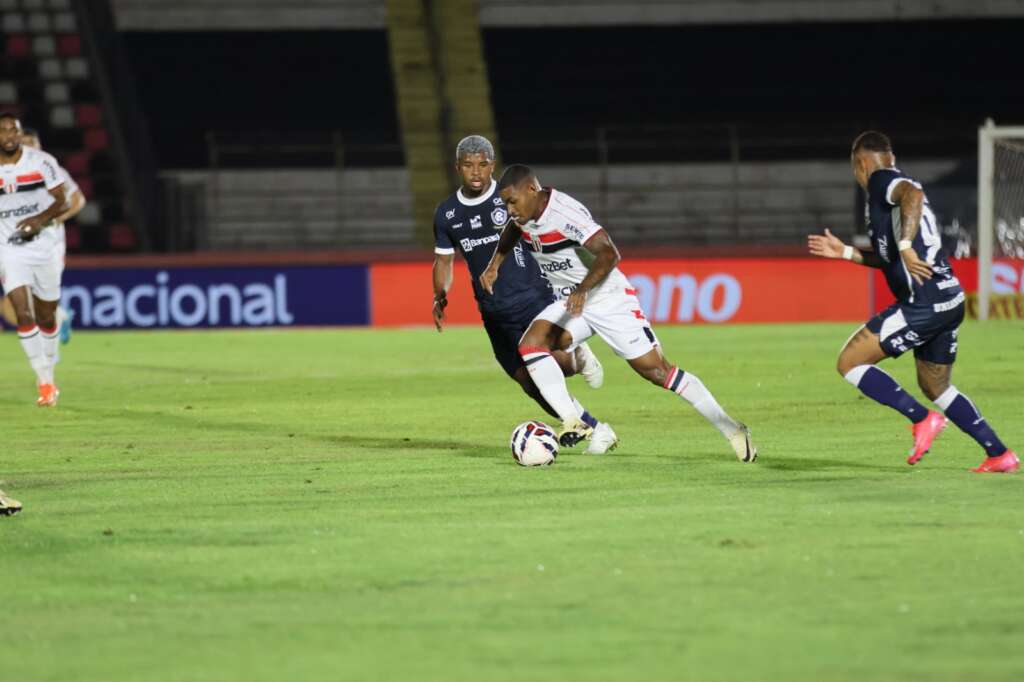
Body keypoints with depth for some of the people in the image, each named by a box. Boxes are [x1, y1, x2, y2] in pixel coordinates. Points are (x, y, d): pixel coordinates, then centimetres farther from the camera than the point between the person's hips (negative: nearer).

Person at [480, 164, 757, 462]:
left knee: (656, 370, -8)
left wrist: (583, 289, -46)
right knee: (530, 345, -18)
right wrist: (495, 264, 13)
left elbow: (609, 254, -35)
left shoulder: (564, 212, -27)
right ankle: (573, 423, -19)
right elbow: (513, 230, 25)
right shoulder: (524, 214, -2)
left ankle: (732, 430, 0)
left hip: (608, 298, -7)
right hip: (569, 303, 7)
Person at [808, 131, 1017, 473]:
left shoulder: (881, 181, -3)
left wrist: (906, 246, -35)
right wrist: (845, 251, 34)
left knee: (849, 363, -4)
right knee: (935, 386, 23)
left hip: (923, 303, -10)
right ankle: (1000, 455, 20)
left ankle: (922, 419, -9)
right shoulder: (898, 184, 25)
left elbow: (913, 194, -29)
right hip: (950, 300, 10)